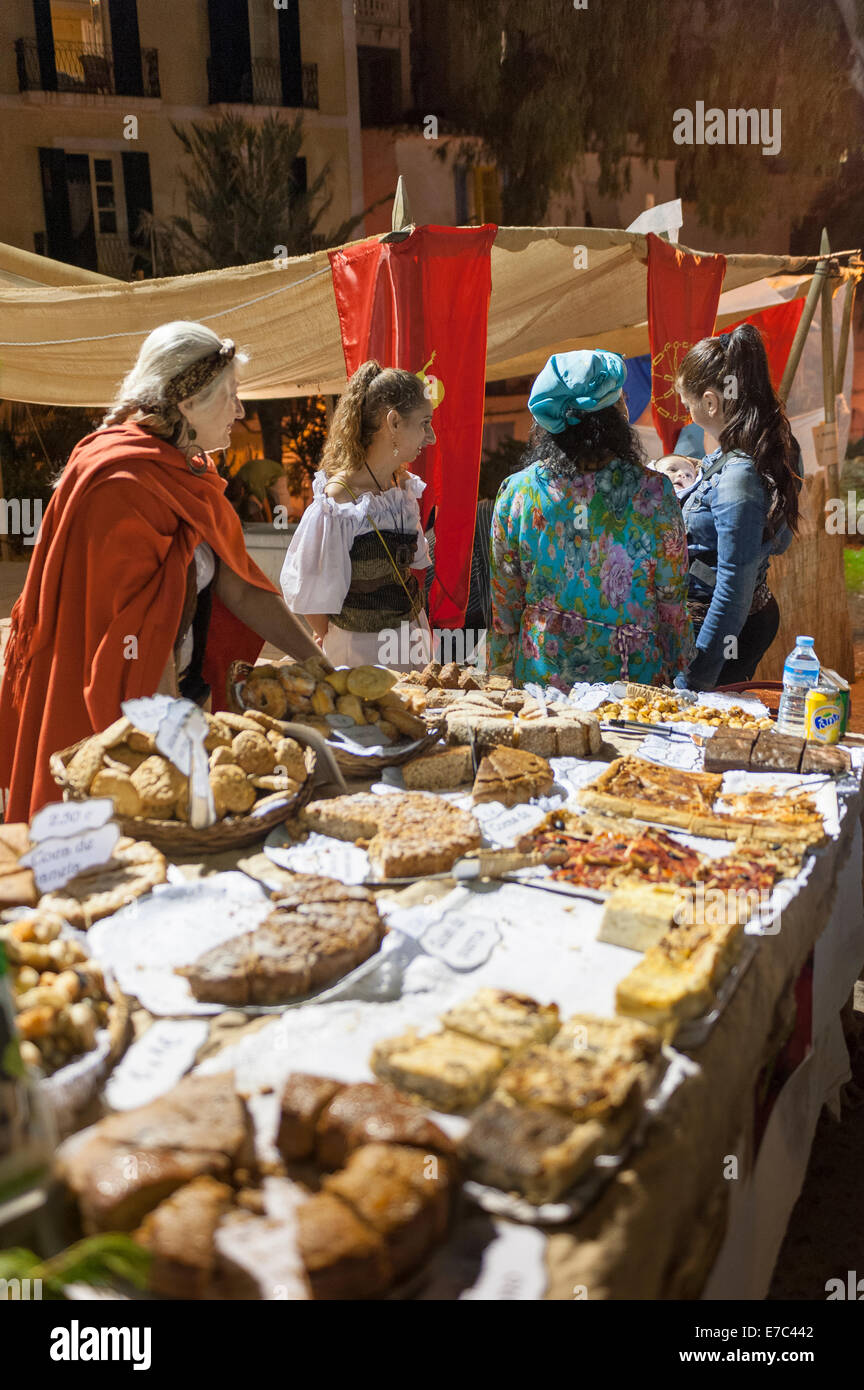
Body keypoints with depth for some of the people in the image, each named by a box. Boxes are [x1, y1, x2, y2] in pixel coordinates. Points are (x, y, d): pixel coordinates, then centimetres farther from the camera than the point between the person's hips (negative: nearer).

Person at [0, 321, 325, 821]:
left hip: (175, 698, 8)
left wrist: (323, 668, 5)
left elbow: (240, 589, 8)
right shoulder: (122, 485, -21)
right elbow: (140, 634, -24)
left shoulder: (190, 475, 8)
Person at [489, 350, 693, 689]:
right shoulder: (654, 492, -10)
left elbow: (505, 597, 2)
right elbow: (672, 597, -4)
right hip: (632, 673, -1)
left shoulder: (517, 491, -6)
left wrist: (501, 673, 14)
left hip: (541, 674, 2)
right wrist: (678, 674, 10)